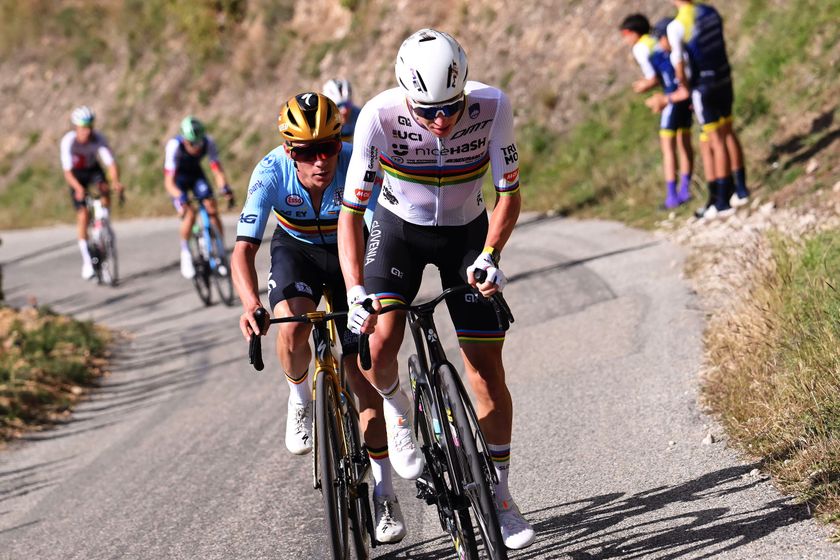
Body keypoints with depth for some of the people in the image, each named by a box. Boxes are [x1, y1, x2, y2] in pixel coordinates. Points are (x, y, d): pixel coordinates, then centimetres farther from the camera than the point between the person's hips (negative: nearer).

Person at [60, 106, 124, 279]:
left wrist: (116, 182, -52)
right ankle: (87, 261, -3)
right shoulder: (68, 141, -31)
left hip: (93, 169, 2)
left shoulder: (98, 138, -27)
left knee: (104, 189, -31)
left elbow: (111, 163, -33)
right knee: (83, 215, -11)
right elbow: (67, 172, -36)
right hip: (77, 174, -2)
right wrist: (78, 188, -53)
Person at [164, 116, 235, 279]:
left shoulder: (208, 142, -27)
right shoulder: (174, 145, -34)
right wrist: (180, 197, -54)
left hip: (195, 173, 3)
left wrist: (225, 188, -47)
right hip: (177, 177, -3)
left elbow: (217, 170, -27)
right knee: (189, 213, -23)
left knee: (212, 208, -16)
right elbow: (169, 181, -36)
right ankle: (185, 254, -4)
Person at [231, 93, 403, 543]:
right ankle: (300, 400, 5)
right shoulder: (271, 173, -31)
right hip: (296, 251, 0)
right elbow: (243, 249, -34)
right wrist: (250, 303, -53)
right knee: (291, 333, -31)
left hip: (351, 253, 0)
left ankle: (384, 494, 5)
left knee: (362, 371, -8)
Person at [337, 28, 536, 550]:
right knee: (379, 341, -25)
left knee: (487, 366, -2)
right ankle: (398, 408, 10)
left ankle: (499, 497, 13)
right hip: (399, 227, -1)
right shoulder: (380, 116, -31)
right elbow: (351, 211, -26)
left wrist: (488, 256, -33)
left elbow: (509, 194, -17)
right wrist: (356, 291, -37)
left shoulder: (492, 106, -28)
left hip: (467, 230, 1)